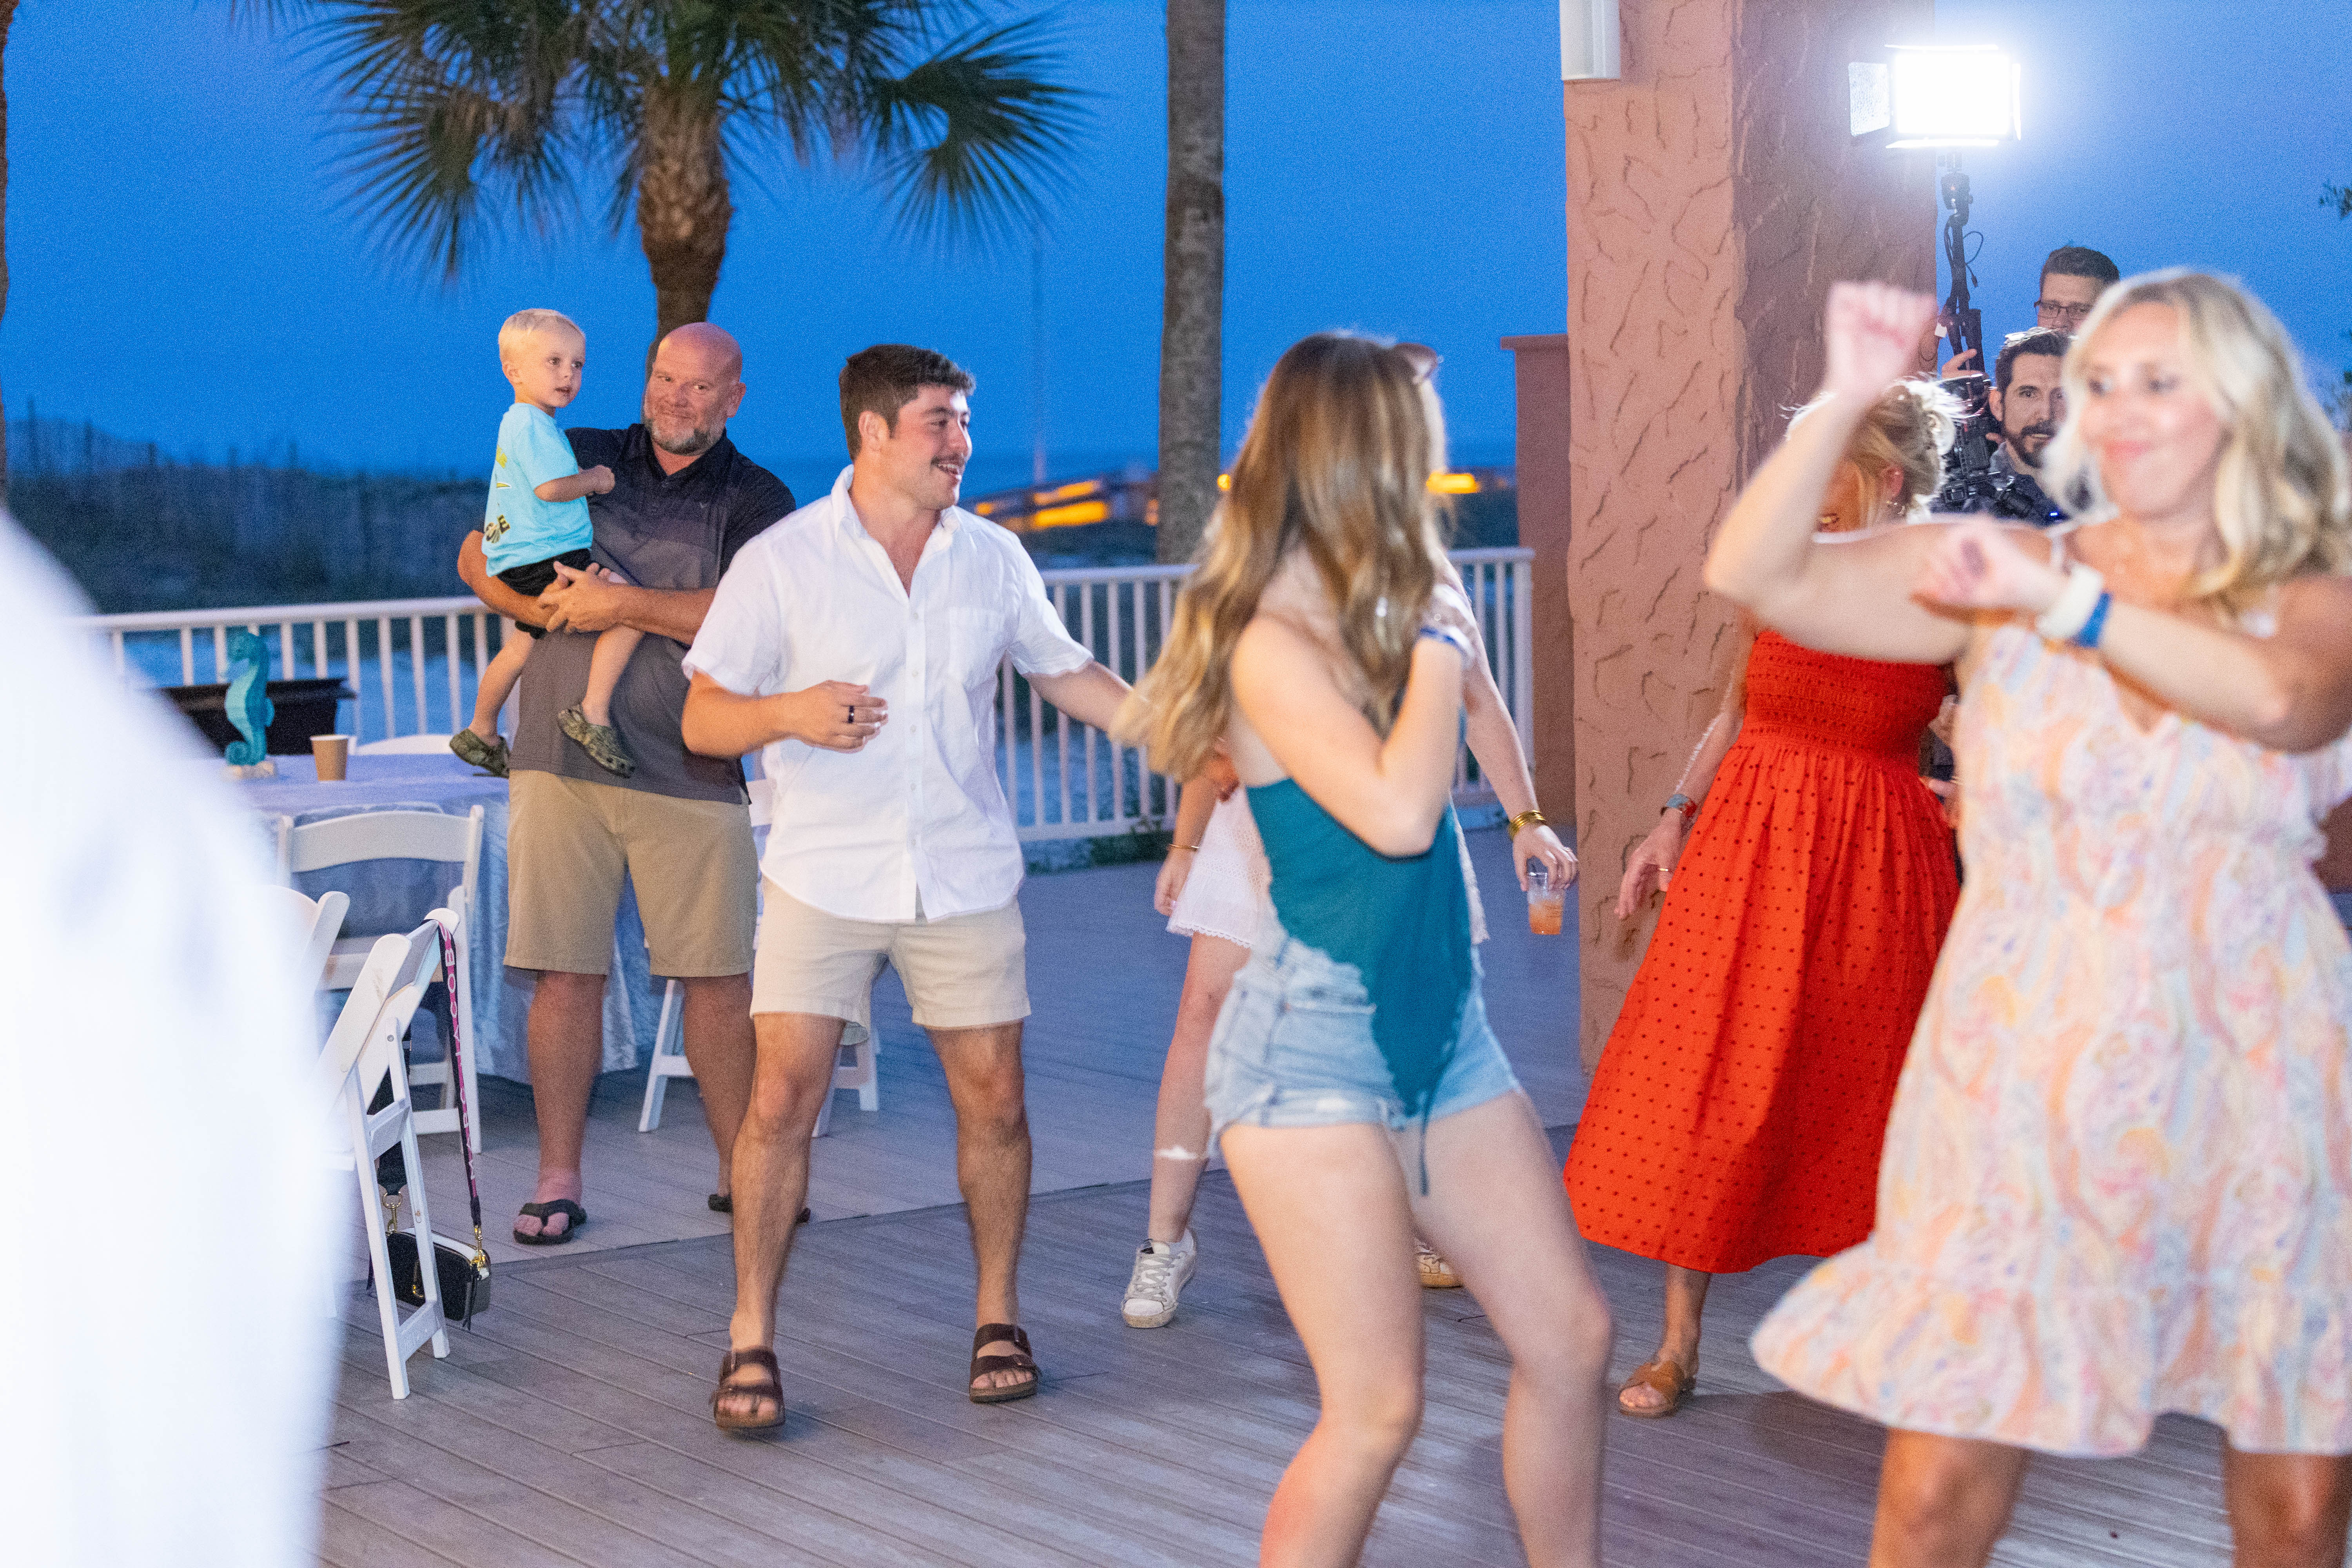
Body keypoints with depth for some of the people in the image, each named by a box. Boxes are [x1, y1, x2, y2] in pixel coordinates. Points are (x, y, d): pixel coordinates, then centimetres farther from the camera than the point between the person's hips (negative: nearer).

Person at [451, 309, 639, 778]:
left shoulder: (516, 423, 19)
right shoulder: (533, 424, -15)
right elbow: (552, 487, -28)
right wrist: (596, 480, -11)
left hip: (523, 570, 11)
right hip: (547, 562, -11)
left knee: (526, 643, 31)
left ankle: (481, 735, 47)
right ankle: (594, 713, -27)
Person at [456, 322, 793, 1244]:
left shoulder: (758, 501, 4)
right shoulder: (580, 461, 12)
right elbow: (478, 556, 13)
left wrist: (620, 605, -13)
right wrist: (543, 607, -7)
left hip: (691, 773, -1)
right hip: (561, 761, 1)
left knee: (719, 976, 0)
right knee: (567, 973, 1)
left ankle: (740, 1170, 12)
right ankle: (558, 1179, 9)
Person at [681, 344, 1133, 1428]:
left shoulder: (993, 558, 6)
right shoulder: (781, 563, -5)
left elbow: (1064, 675, 19)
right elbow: (703, 719, -4)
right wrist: (789, 712, -24)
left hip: (965, 878, 3)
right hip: (825, 879, -3)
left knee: (993, 1102, 3)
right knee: (782, 1102, -8)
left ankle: (998, 1319, 21)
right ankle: (750, 1342, 3)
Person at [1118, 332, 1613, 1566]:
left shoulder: (1374, 620, 10)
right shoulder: (1274, 643, -16)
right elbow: (1397, 812, -27)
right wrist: (1440, 644, -16)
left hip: (1439, 1031, 9)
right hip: (1312, 1047, -9)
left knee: (1570, 1338, 6)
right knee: (1378, 1408, -9)